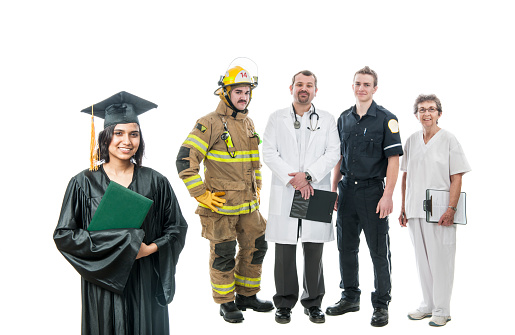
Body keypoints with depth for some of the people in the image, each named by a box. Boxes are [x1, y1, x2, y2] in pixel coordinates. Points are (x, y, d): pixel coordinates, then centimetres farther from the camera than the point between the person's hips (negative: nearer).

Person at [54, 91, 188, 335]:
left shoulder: (155, 182, 1)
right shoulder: (84, 183, -3)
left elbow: (177, 227, 6)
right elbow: (63, 235, -6)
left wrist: (151, 248, -13)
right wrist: (119, 245, -16)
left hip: (146, 283, 1)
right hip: (103, 281, -1)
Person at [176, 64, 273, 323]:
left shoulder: (248, 124, 12)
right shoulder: (210, 124, -13)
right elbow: (185, 160, -18)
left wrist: (257, 189, 20)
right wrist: (201, 195, -17)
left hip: (249, 204, 7)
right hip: (220, 205, -7)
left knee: (255, 248, 13)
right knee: (223, 254, 3)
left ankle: (247, 296, 31)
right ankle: (226, 303, 20)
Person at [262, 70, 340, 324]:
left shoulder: (327, 120, 11)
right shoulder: (277, 119, 11)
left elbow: (333, 153, 1)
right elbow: (269, 152, 1)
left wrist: (308, 175, -13)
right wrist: (292, 179, -11)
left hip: (316, 193, 0)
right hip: (284, 194, 0)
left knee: (314, 252, 5)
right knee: (285, 252, 2)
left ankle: (313, 303, 18)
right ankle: (284, 304, 15)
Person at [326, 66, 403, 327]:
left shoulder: (386, 119, -5)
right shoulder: (344, 118, 11)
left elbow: (393, 160, -9)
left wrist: (387, 195, -16)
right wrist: (334, 189, 11)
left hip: (373, 191, -5)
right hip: (347, 190, 5)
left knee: (379, 251, 2)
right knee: (346, 247, 12)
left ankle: (381, 305, 14)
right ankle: (350, 298, 27)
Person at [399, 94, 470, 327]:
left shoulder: (448, 140, -3)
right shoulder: (411, 141, 12)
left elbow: (456, 178, -7)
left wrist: (451, 209, -16)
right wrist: (403, 207, 11)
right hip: (415, 211, 5)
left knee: (440, 260, -2)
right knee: (422, 260, 11)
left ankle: (441, 310, 10)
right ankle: (427, 305, 24)